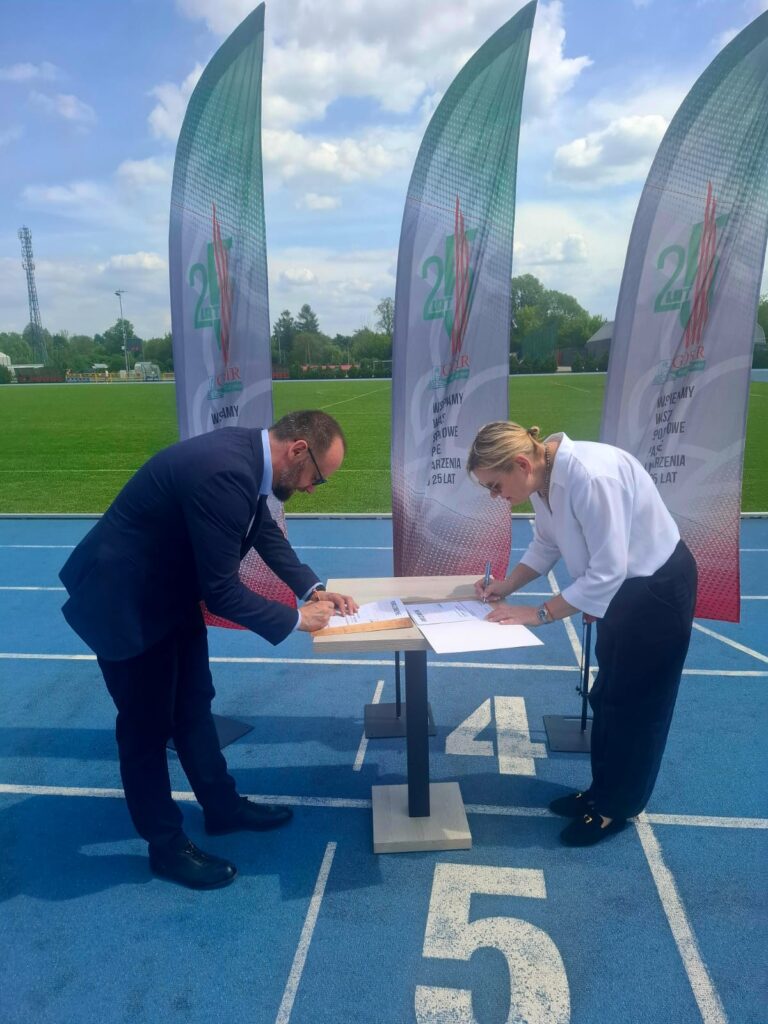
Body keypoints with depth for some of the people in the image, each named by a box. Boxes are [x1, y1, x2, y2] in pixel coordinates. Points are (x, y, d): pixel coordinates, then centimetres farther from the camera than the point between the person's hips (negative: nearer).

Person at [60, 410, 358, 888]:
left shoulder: (246, 451, -5)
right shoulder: (224, 473, -35)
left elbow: (265, 530, 10)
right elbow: (221, 591, -30)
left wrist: (313, 588, 1)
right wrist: (295, 619, -17)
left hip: (170, 589, 9)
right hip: (124, 599, -9)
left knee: (194, 705, 20)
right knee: (148, 725, 7)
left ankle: (223, 806, 37)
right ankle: (166, 844, 27)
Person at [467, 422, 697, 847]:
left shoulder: (591, 476, -36)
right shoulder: (544, 476, -10)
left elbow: (607, 571, -32)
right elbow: (546, 544, 4)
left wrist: (540, 613, -26)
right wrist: (506, 585, -8)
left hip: (659, 586, -8)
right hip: (625, 584, 8)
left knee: (636, 703, 7)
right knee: (607, 696, 19)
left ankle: (617, 806, 26)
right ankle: (602, 790, 36)